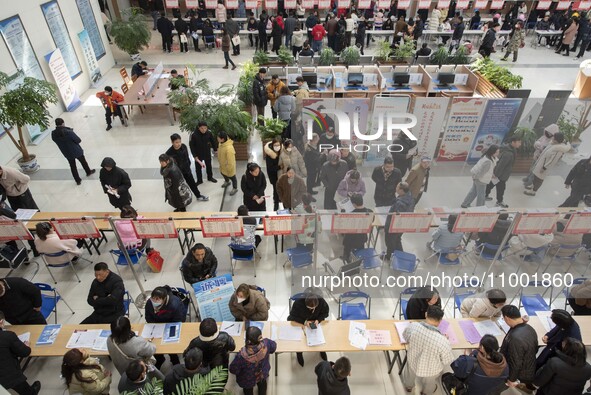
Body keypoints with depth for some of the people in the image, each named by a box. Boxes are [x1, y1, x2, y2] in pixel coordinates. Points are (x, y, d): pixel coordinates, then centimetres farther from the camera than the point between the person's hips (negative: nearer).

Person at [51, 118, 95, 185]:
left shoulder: (53, 134, -14)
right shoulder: (68, 132, -31)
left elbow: (57, 141, 5)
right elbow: (78, 140, -22)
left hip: (67, 153, 4)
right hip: (76, 151, -4)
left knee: (72, 166, 19)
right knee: (83, 162, 24)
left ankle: (78, 180, 30)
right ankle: (88, 172, 48)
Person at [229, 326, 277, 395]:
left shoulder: (242, 355, -45)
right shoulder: (266, 343, -37)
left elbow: (233, 370, -25)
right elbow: (273, 348, -11)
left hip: (248, 381, -2)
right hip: (263, 374, 2)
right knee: (262, 383, 39)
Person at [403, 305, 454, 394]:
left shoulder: (413, 326, -31)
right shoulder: (443, 342, -39)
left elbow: (405, 336, -7)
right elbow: (448, 362, -19)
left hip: (413, 364, 2)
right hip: (431, 372, -2)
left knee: (412, 375, 39)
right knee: (428, 386, 36)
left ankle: (409, 386, 68)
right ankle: (426, 391, 66)